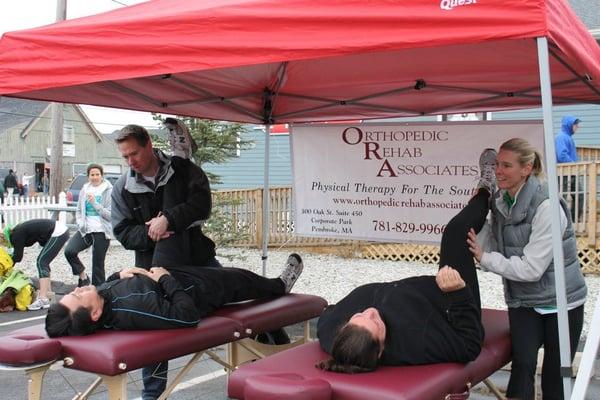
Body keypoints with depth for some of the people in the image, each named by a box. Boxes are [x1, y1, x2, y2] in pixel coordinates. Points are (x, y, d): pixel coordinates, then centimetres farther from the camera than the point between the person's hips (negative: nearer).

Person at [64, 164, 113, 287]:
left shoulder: (109, 190, -5)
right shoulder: (85, 190, 10)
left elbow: (110, 215, -9)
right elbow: (79, 210, 17)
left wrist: (95, 203, -17)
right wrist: (80, 223, -1)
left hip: (101, 231, -4)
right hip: (85, 229, 4)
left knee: (98, 264, 2)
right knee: (69, 251, -17)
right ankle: (82, 276, 6)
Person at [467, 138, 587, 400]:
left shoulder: (546, 206, -22)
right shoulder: (500, 202, 0)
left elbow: (531, 268, -24)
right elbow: (490, 248, -4)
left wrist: (484, 257, -20)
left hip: (560, 302, -4)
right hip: (523, 301, 4)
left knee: (555, 373, 7)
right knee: (523, 363, -11)